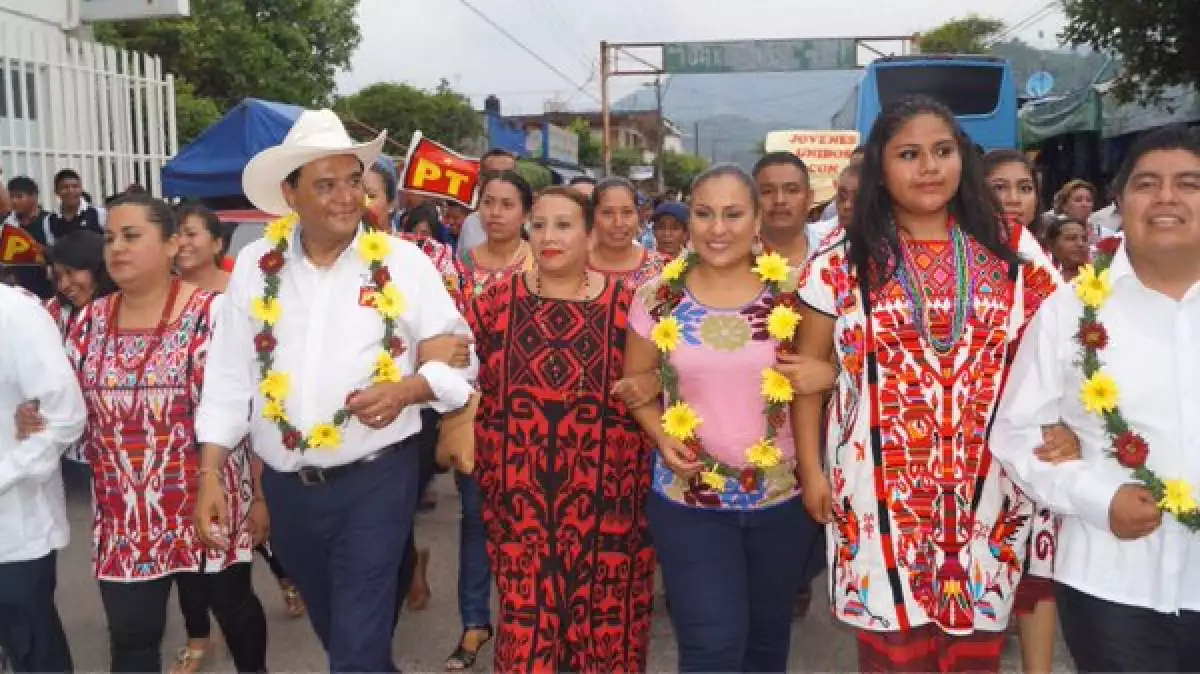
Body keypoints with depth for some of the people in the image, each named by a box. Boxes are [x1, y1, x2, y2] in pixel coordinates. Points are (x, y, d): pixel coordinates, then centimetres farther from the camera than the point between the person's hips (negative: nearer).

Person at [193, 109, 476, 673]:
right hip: (286, 486, 4)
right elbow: (229, 378, 4)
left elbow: (459, 359, -2)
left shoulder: (402, 262, -6)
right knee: (334, 628, 23)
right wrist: (209, 475, 0)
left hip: (376, 480, -3)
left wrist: (406, 390, -21)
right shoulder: (256, 265, 0)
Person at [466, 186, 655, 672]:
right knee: (526, 620, 7)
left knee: (604, 622, 10)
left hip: (607, 498, -1)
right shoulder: (497, 301, 2)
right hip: (520, 500, 1)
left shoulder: (626, 303, -2)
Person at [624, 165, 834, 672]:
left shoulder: (790, 294, -6)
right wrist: (660, 434, -12)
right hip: (688, 501, -1)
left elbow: (826, 364, 5)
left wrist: (827, 374, -18)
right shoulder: (658, 297, -6)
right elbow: (636, 383, 5)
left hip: (782, 498, 2)